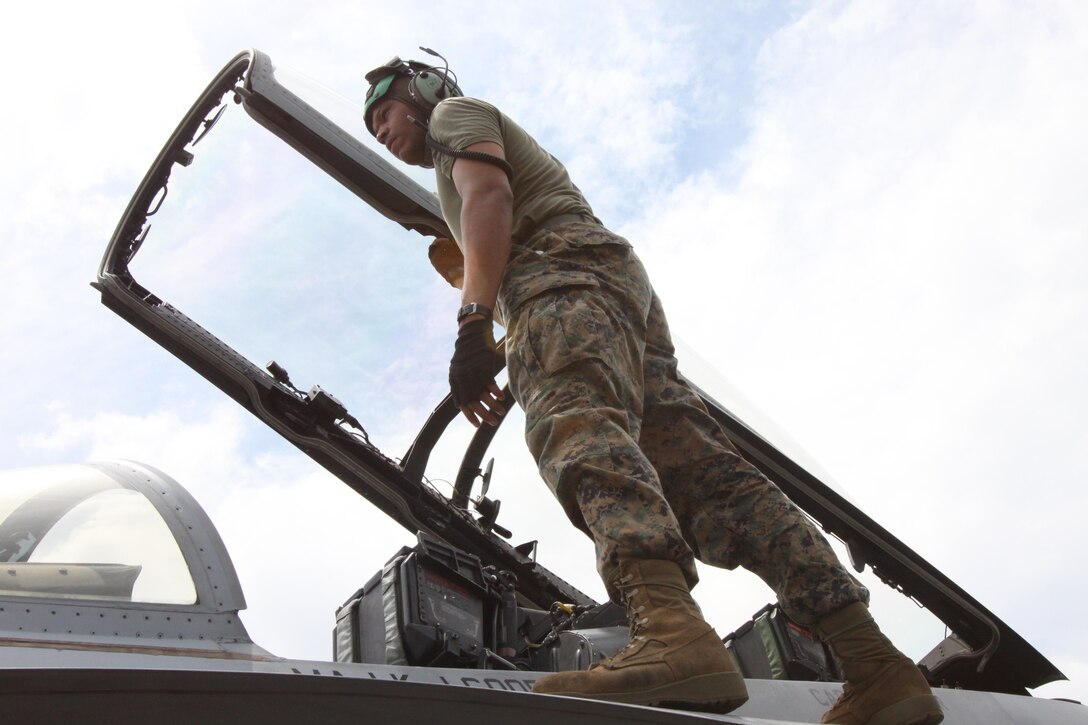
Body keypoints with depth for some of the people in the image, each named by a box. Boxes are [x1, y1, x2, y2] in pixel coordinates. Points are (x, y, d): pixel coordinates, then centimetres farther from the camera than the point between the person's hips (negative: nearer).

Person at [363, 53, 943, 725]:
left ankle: (673, 631, -59)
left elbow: (488, 194, -3)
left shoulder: (456, 113, 18)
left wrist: (472, 325, -15)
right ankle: (877, 665, -17)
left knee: (579, 425, -34)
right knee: (706, 472, -8)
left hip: (565, 273, -8)